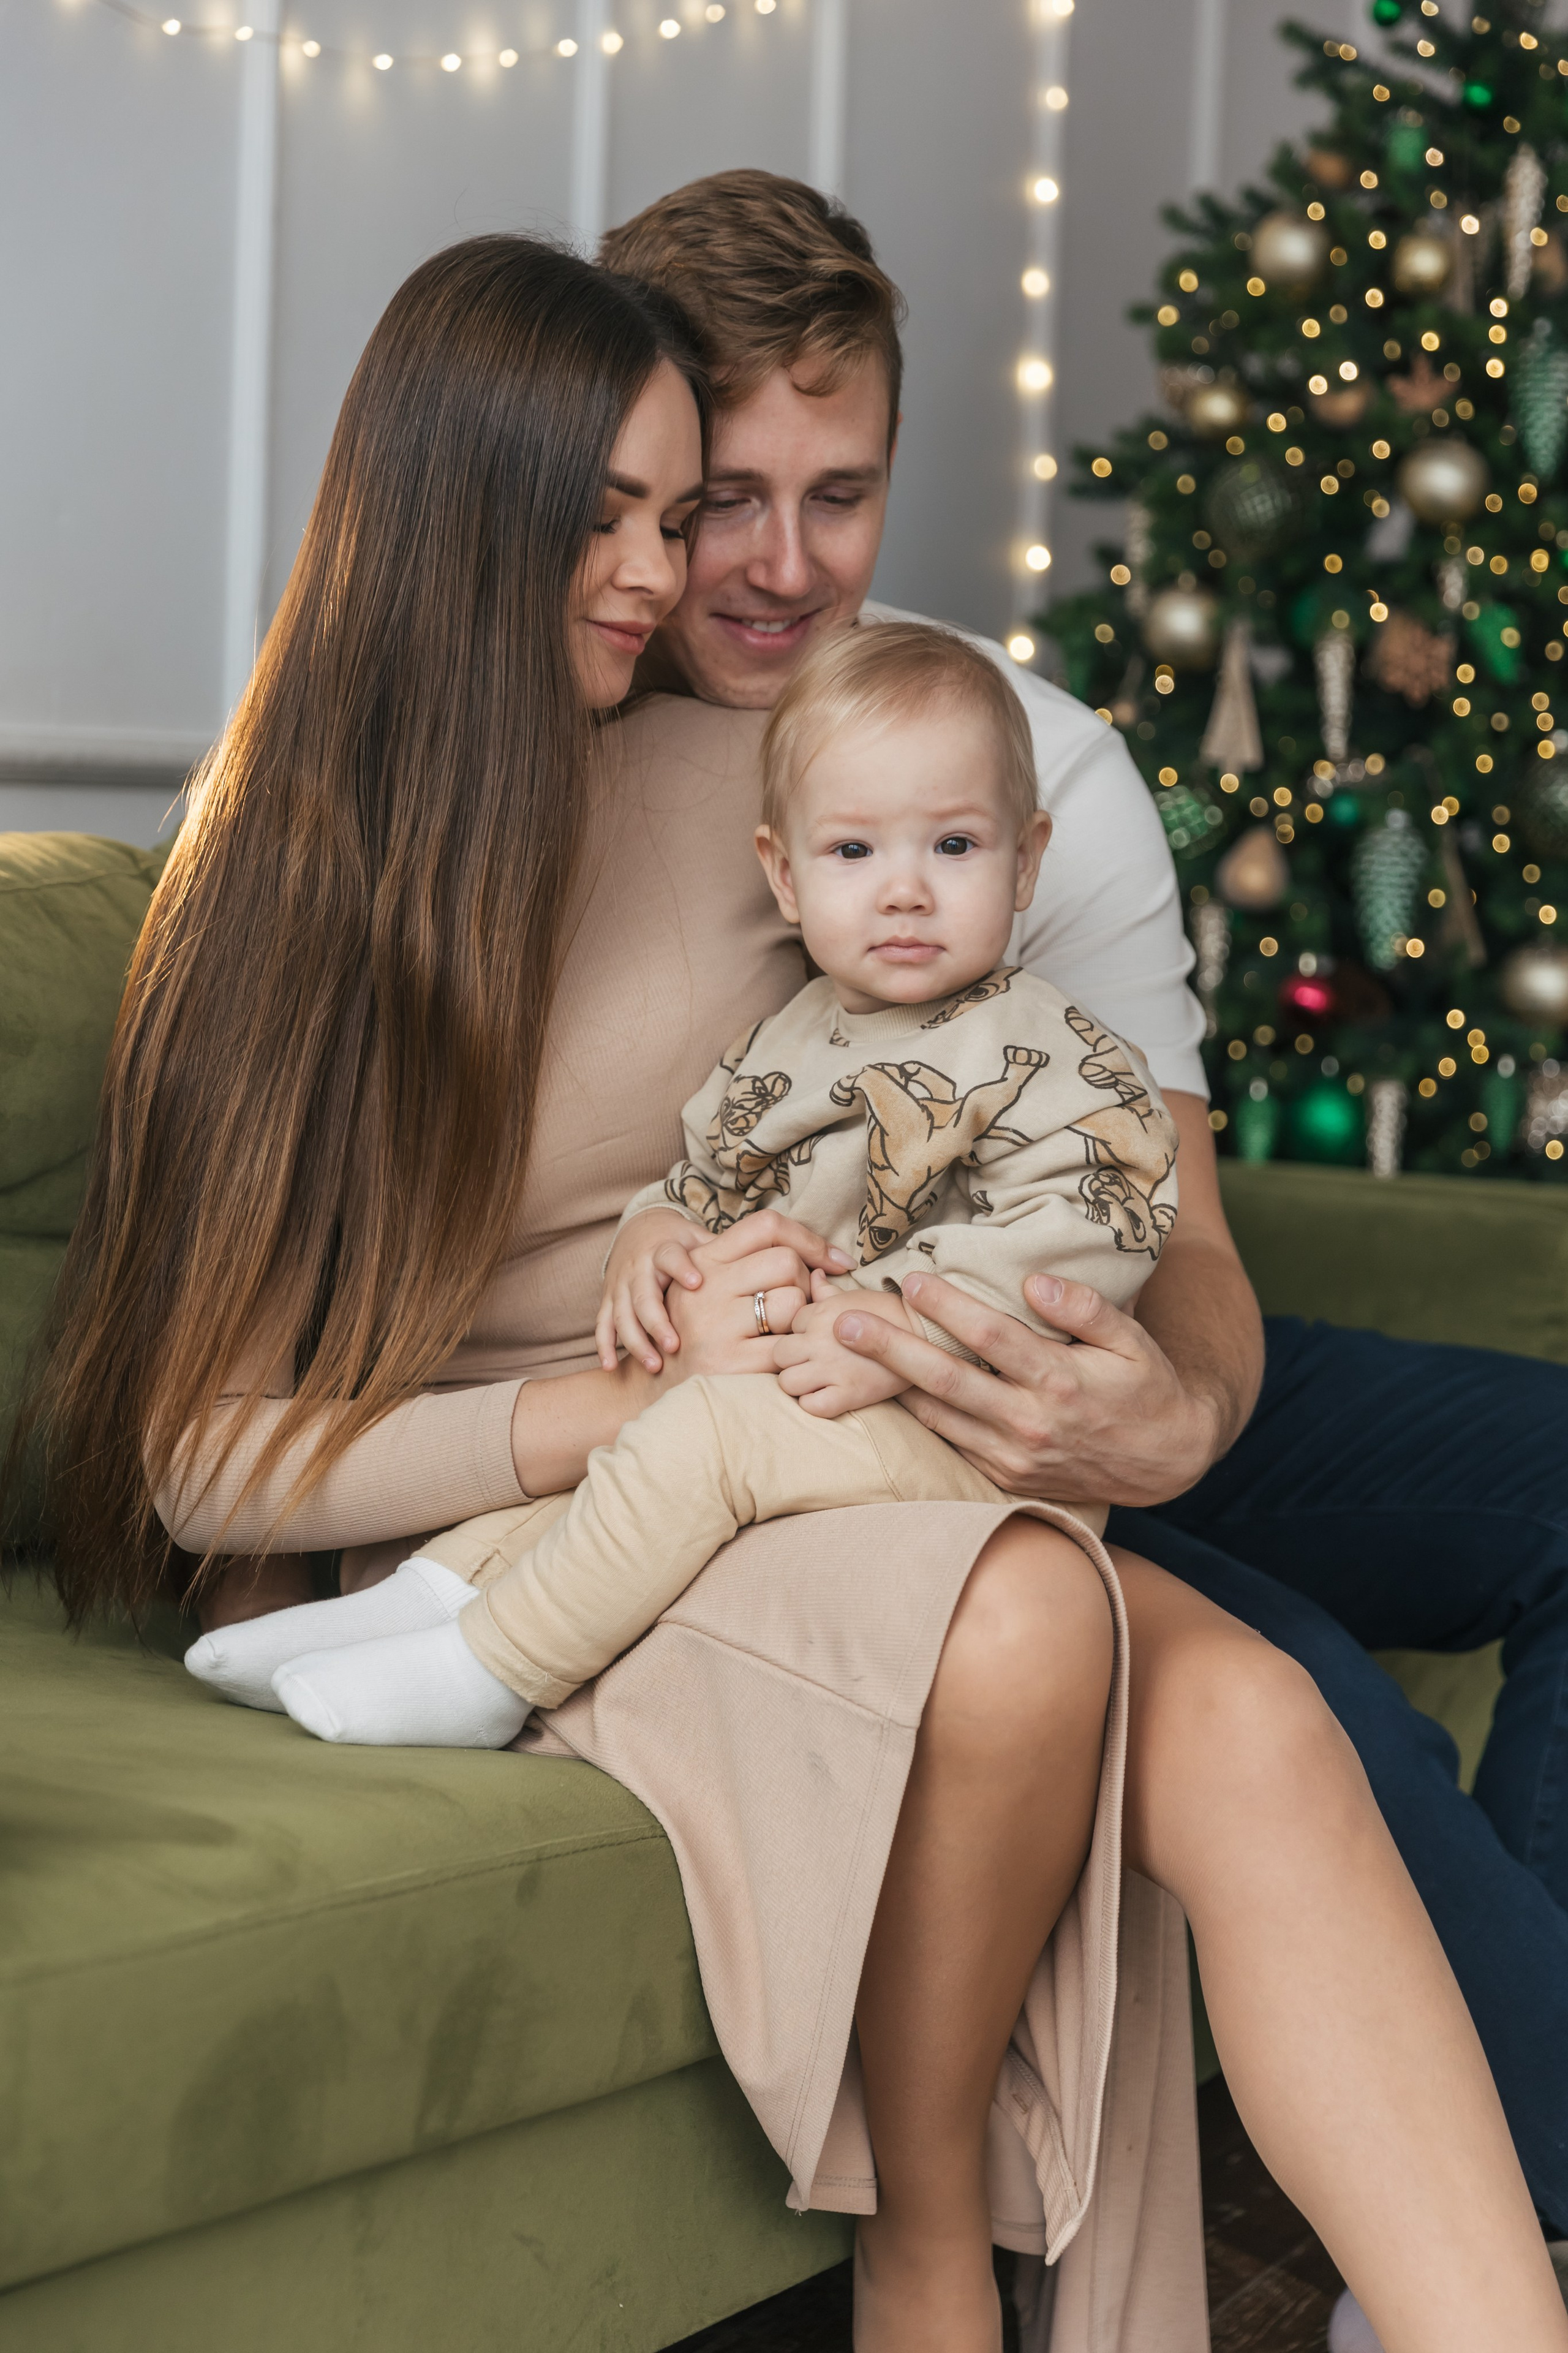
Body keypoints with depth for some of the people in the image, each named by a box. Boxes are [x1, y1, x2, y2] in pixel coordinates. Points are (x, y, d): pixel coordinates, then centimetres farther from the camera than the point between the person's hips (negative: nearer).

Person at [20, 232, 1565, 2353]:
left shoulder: (743, 782, 9)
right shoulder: (284, 905, 0)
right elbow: (206, 1459, -6)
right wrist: (633, 1401, -19)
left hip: (827, 1479, 4)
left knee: (1255, 1720, -27)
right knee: (1018, 1611, -34)